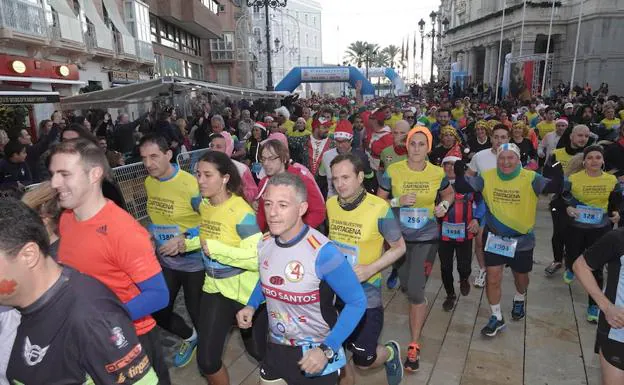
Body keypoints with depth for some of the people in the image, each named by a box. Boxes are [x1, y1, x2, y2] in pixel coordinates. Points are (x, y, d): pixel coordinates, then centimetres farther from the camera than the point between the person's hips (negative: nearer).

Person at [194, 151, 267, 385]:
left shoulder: (241, 212, -25)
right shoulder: (204, 205, -1)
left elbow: (259, 258, -32)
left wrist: (216, 249, -32)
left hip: (245, 292, -6)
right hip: (214, 288, 6)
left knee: (257, 351, 18)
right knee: (206, 360, 7)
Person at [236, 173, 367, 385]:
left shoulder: (323, 252, -28)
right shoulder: (264, 244, -8)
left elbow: (357, 302, -20)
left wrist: (327, 350, -25)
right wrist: (251, 306, -4)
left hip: (315, 354, -5)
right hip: (275, 348, 5)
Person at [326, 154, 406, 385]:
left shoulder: (379, 208, -19)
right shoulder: (330, 204, -3)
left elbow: (399, 247, -8)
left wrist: (370, 269, -21)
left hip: (365, 296, -4)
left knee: (363, 361, 7)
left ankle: (391, 352, 40)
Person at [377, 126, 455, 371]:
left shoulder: (437, 173, -6)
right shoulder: (392, 171, -10)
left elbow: (449, 193, 14)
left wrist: (444, 206, -8)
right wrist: (398, 201, -22)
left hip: (426, 238, -1)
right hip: (399, 237, 2)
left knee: (415, 291, -7)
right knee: (407, 287, 18)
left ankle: (414, 346, 9)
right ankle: (419, 308, 54)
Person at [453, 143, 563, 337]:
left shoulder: (530, 178, -14)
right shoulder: (487, 177, -10)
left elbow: (554, 187, -23)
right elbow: (464, 187, -12)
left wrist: (556, 174, -43)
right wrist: (459, 173, -31)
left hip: (522, 240, 0)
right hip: (494, 237, 0)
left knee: (521, 276, 22)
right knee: (493, 278, 0)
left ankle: (519, 301, 55)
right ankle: (497, 318, 20)